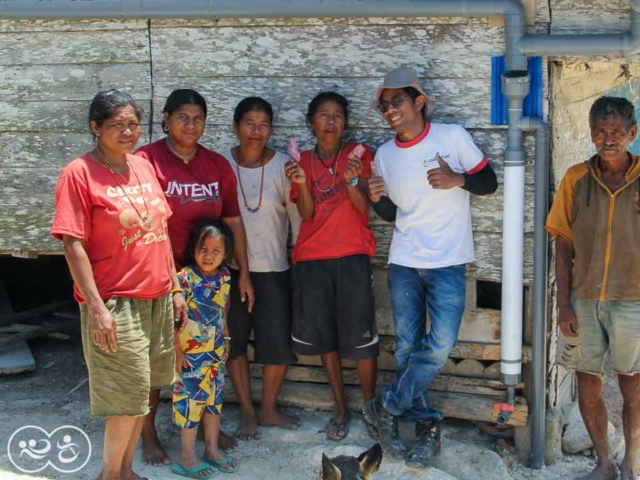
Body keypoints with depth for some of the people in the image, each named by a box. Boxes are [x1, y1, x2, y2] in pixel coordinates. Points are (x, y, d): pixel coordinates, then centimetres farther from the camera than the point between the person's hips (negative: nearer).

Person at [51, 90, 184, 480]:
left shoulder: (143, 167, 8)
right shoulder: (79, 174, -12)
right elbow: (74, 246, -15)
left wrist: (175, 287, 12)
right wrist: (96, 308, -19)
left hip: (157, 299, 7)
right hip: (115, 303, -6)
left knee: (141, 393, 15)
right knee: (128, 398, -1)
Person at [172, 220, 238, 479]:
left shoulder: (224, 277, 2)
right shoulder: (185, 278, -18)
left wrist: (226, 339, 16)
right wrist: (176, 350, -18)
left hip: (215, 353, 6)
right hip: (190, 354, -6)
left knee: (214, 400, 14)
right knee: (191, 402, 2)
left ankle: (212, 449, 28)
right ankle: (188, 457, 13)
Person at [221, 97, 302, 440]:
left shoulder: (282, 165, -6)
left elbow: (298, 217, -3)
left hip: (272, 268, -1)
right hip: (230, 266, 1)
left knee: (278, 342, -1)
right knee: (234, 340, 8)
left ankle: (268, 409, 22)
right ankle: (247, 413, 24)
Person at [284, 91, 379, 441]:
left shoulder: (358, 154, 4)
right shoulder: (302, 162, 8)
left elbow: (363, 206, -6)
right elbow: (307, 213, -2)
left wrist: (351, 180, -24)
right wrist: (301, 183, -20)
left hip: (352, 257, -2)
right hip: (311, 258, 2)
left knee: (360, 336, -5)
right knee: (323, 335, 7)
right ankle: (340, 409, 20)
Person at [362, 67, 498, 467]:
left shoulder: (453, 137, -6)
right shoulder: (385, 155, 5)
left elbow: (489, 182, 0)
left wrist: (459, 179, -20)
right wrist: (377, 199, -9)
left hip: (448, 262, -3)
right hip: (404, 262, 4)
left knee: (440, 345, -13)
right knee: (408, 347, 5)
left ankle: (386, 407, 5)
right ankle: (427, 426, 18)